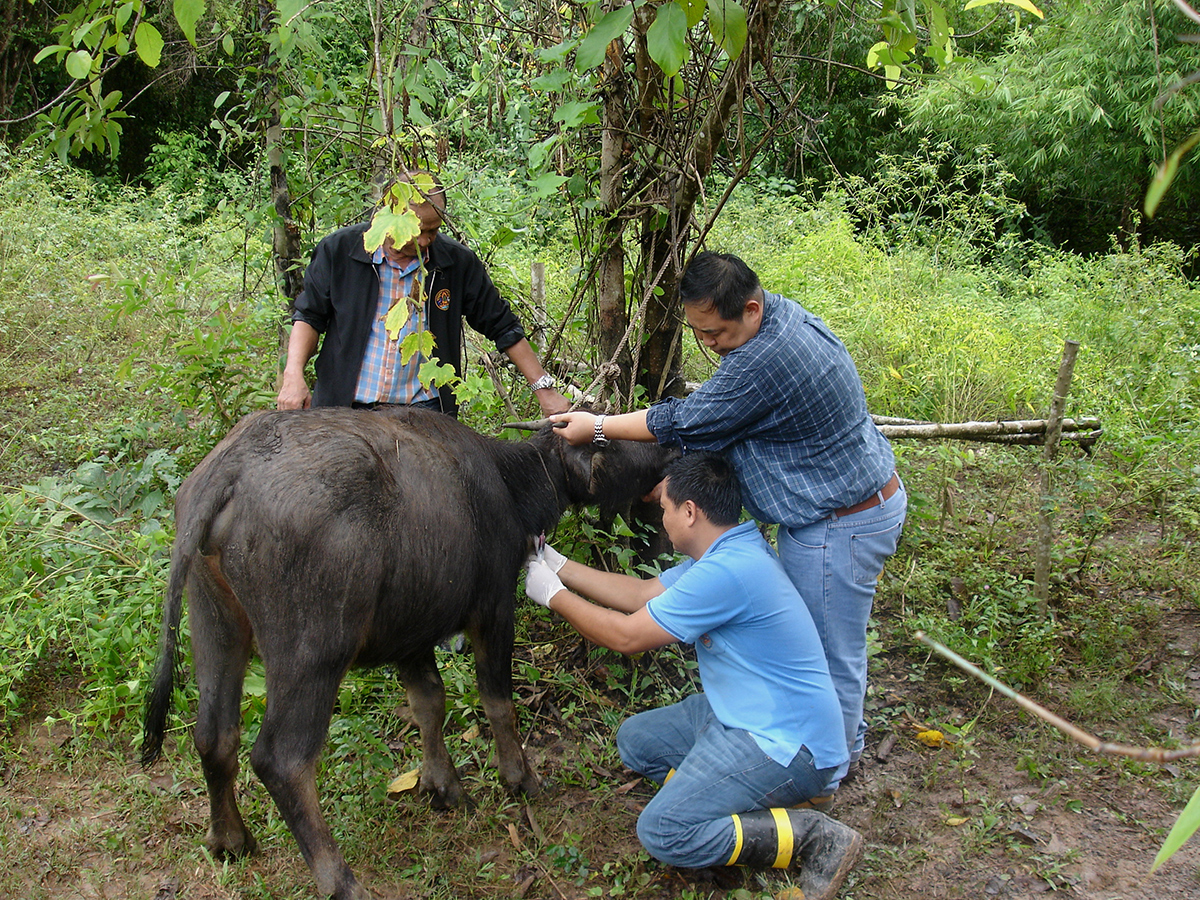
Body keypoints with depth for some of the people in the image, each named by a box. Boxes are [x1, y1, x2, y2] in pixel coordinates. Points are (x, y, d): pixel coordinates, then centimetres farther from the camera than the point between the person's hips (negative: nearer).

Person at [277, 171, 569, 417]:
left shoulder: (458, 262, 0)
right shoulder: (339, 250, -1)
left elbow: (503, 327, 7)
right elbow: (309, 316, 6)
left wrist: (544, 388, 4)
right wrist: (293, 375, -9)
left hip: (424, 410, 0)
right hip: (343, 406, 0)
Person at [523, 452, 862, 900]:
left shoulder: (727, 571, -26)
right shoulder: (725, 551, 6)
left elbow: (626, 636, -18)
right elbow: (641, 594, 16)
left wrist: (553, 596, -3)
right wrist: (559, 566, 17)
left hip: (788, 745, -11)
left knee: (663, 832, -17)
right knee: (635, 739, 17)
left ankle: (815, 837, -9)